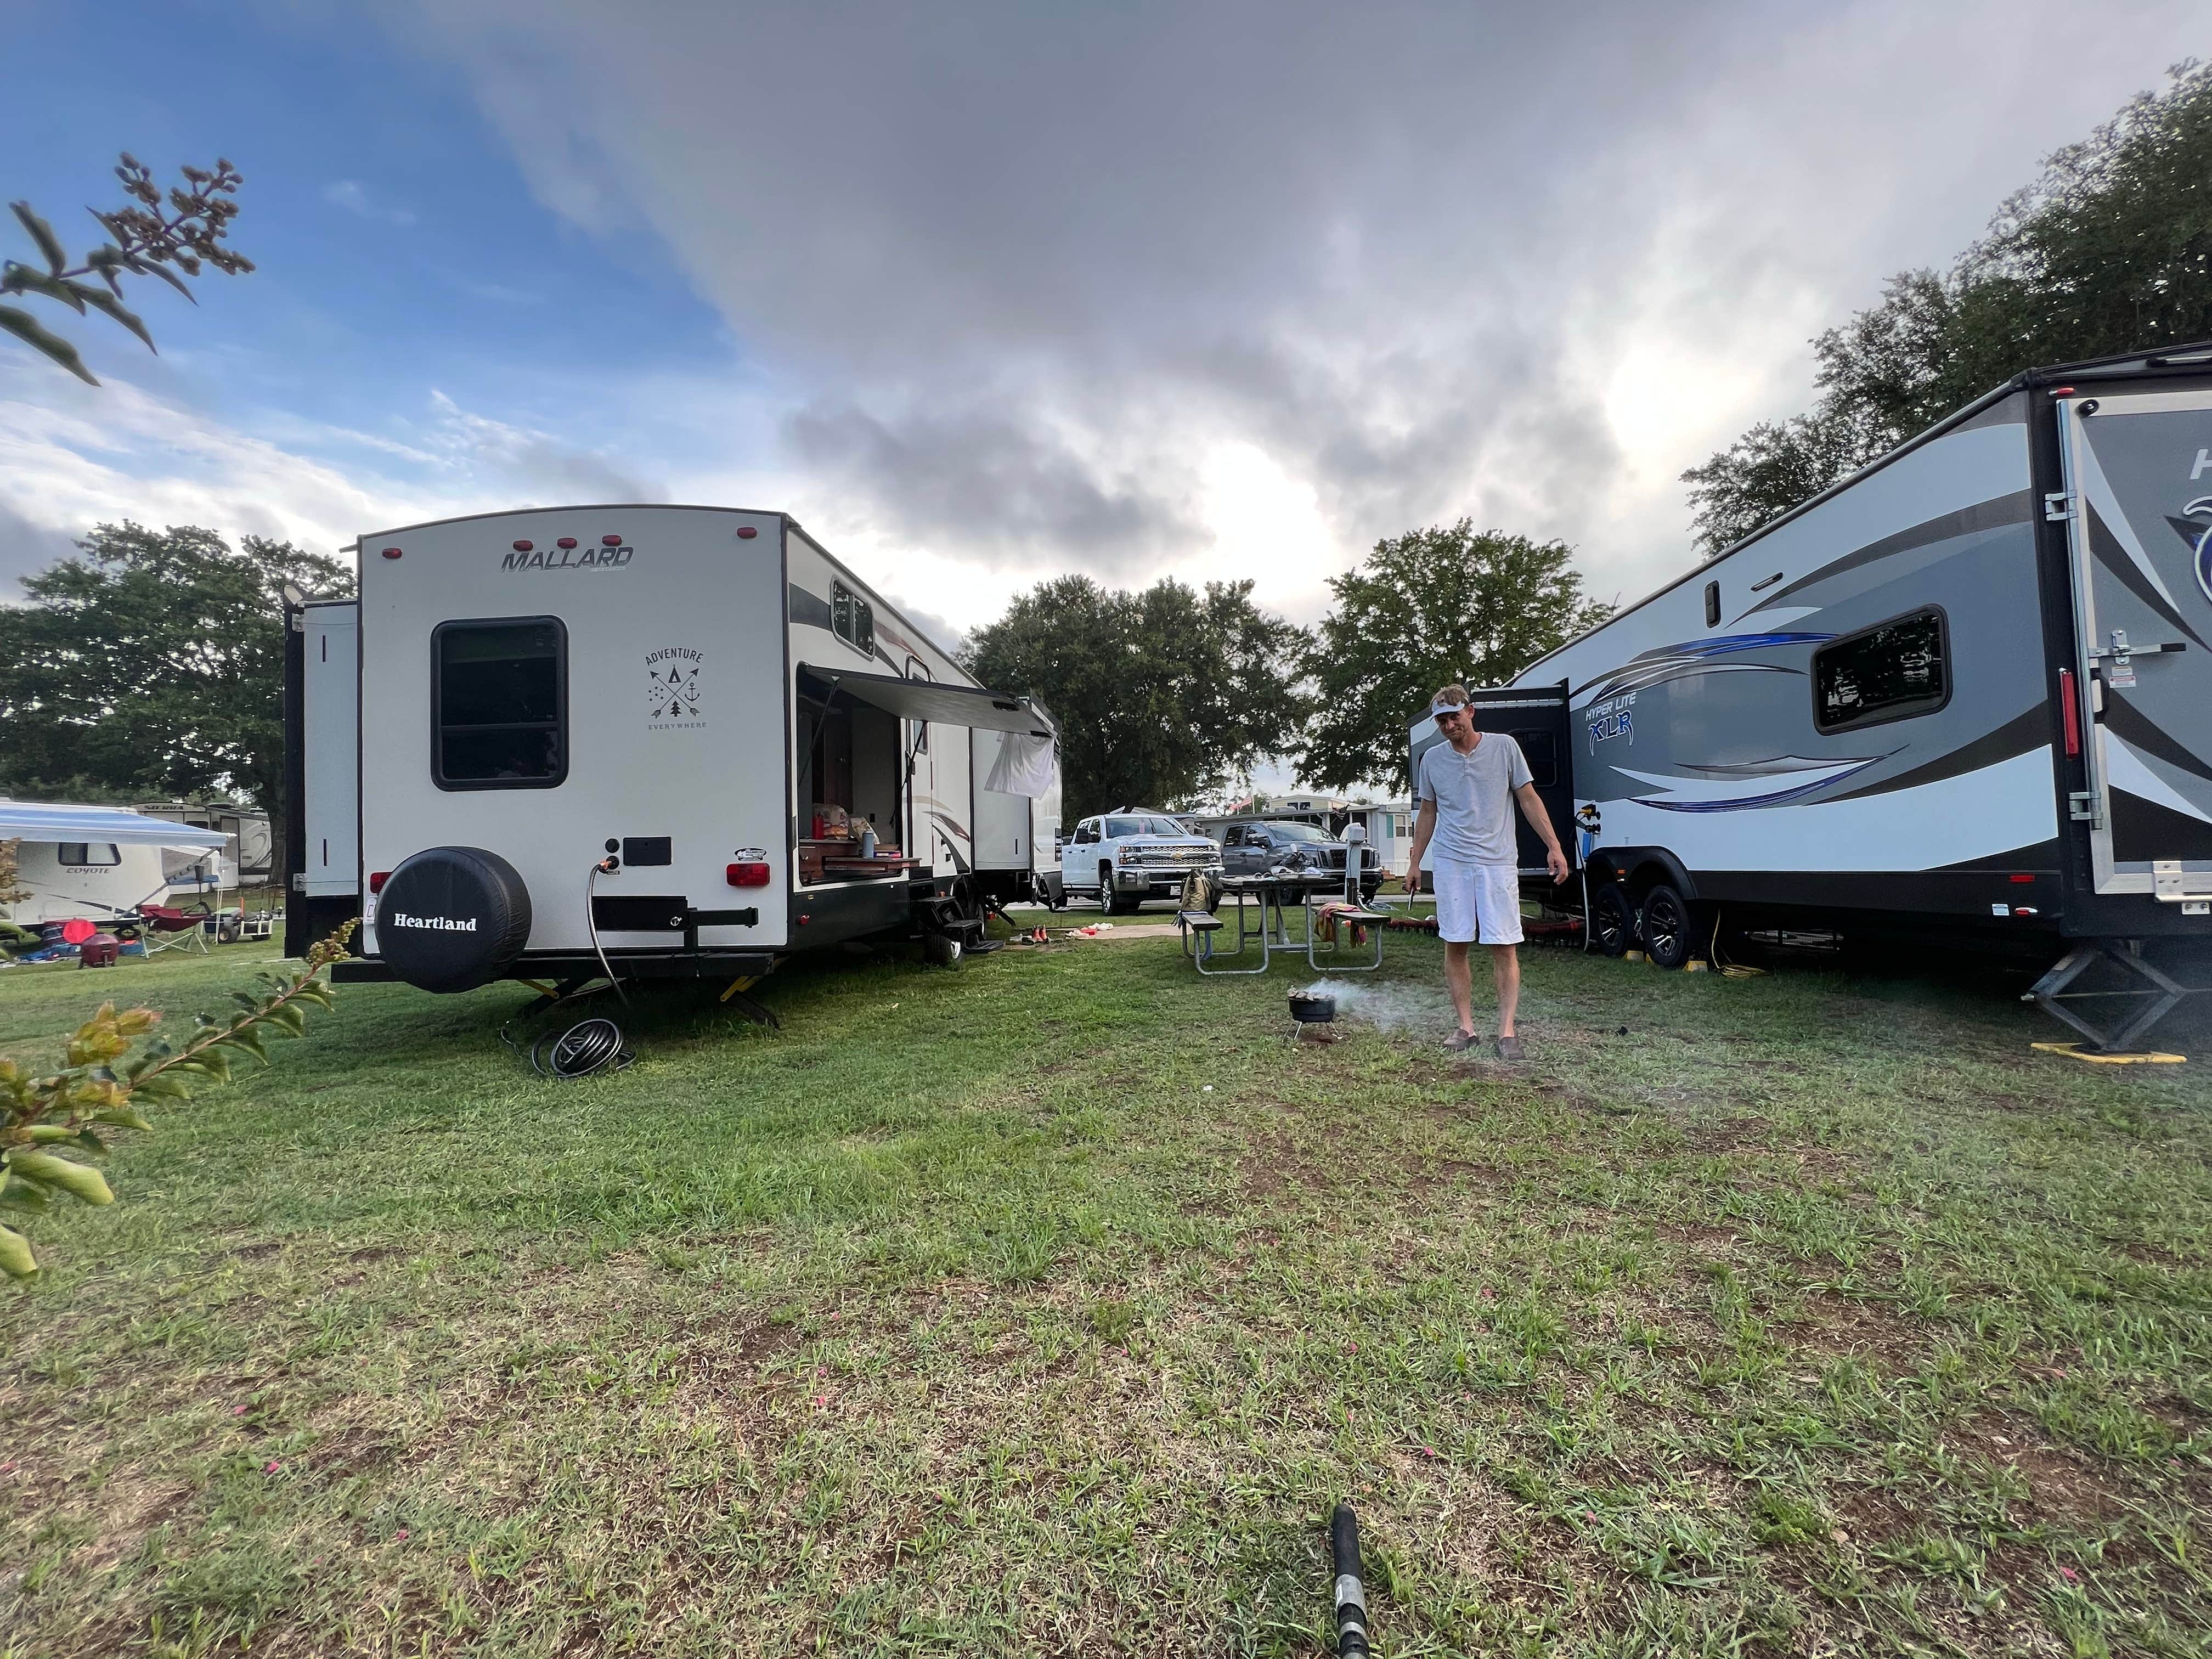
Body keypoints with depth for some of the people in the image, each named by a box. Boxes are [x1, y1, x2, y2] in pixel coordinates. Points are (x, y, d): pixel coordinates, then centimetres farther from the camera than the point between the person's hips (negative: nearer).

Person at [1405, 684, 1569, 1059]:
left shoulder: (1504, 747, 1)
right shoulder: (1433, 759, 7)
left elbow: (1528, 800, 4)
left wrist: (1554, 847, -3)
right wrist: (1415, 862, 14)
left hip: (1498, 862, -2)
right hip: (1451, 863, 2)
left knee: (1504, 947, -4)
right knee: (1455, 946, 2)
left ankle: (1506, 1031, 0)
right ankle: (1466, 1027, 9)